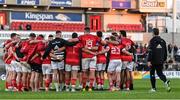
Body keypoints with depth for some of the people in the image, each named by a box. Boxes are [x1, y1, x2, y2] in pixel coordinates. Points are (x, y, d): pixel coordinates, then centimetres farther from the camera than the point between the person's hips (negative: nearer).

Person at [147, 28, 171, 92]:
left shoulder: (152, 41, -9)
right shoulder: (162, 41, 8)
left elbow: (150, 52, -15)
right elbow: (165, 51, 14)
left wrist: (149, 61, -15)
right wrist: (164, 59, 23)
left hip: (153, 61, -4)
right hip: (160, 61, 4)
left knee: (152, 74, 9)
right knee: (160, 73, 10)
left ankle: (153, 88, 8)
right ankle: (166, 81, -20)